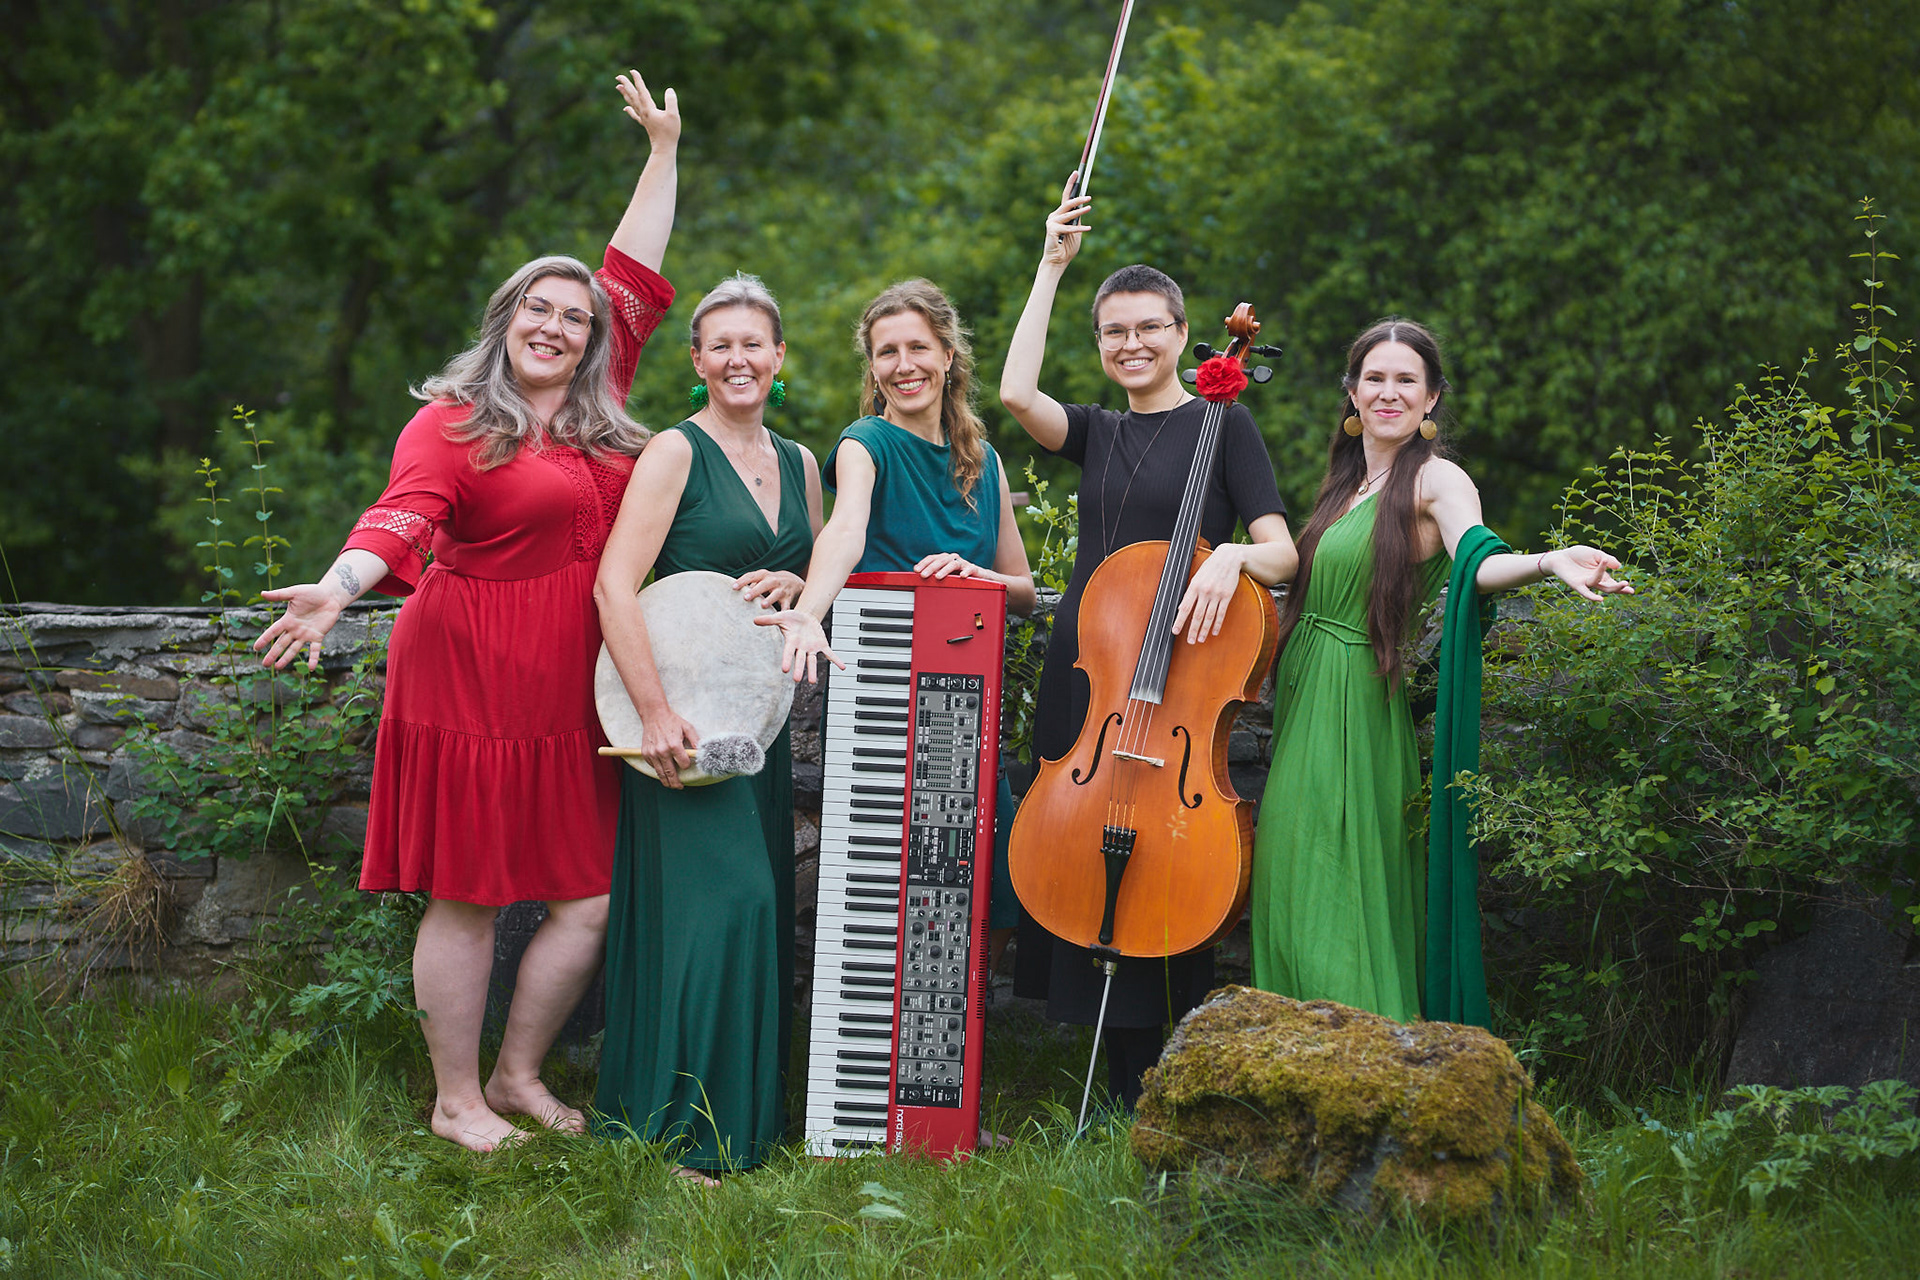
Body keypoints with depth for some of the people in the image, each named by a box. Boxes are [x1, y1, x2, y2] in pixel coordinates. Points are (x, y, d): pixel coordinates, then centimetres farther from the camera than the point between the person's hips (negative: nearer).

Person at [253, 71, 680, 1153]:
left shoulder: (601, 417, 11)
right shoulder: (454, 421, -4)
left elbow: (634, 278, 18)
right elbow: (402, 517, -18)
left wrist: (664, 150, 22)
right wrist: (341, 589, -37)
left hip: (573, 697, 6)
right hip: (471, 687, -6)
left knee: (588, 896, 4)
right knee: (467, 895, -1)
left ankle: (520, 1074, 21)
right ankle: (458, 1099, 10)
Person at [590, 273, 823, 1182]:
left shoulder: (798, 465, 14)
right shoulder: (676, 452, -6)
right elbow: (615, 587, -15)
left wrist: (794, 585, -2)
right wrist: (653, 713, -24)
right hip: (684, 716, -7)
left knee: (760, 909, 8)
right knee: (718, 897, -14)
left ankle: (748, 1111, 18)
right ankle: (690, 1125, -8)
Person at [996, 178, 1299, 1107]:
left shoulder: (1222, 427, 1)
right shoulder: (1098, 434, 15)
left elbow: (1283, 552, -5)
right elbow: (1017, 391, -4)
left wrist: (1232, 554, -28)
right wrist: (1051, 267, 1)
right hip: (1081, 675, 5)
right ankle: (1119, 1098, 13)